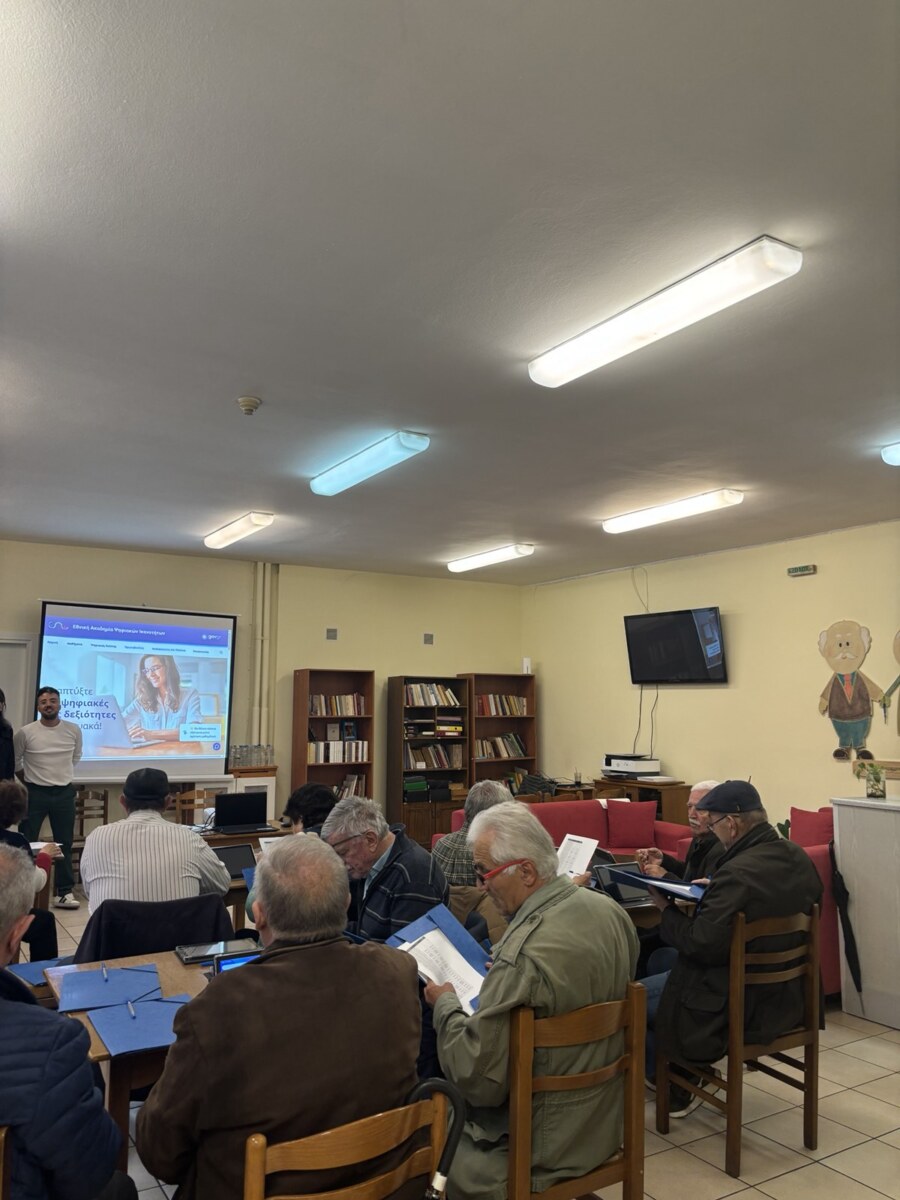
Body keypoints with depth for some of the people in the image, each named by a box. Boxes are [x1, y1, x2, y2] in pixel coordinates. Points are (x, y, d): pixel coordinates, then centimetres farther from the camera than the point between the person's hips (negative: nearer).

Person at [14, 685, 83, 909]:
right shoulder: (25, 733, -8)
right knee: (26, 843, 2)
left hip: (64, 793, 2)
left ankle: (64, 893, 12)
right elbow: (15, 760, 7)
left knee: (64, 844, 5)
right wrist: (29, 781, 12)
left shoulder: (74, 730, -1)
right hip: (35, 793, -2)